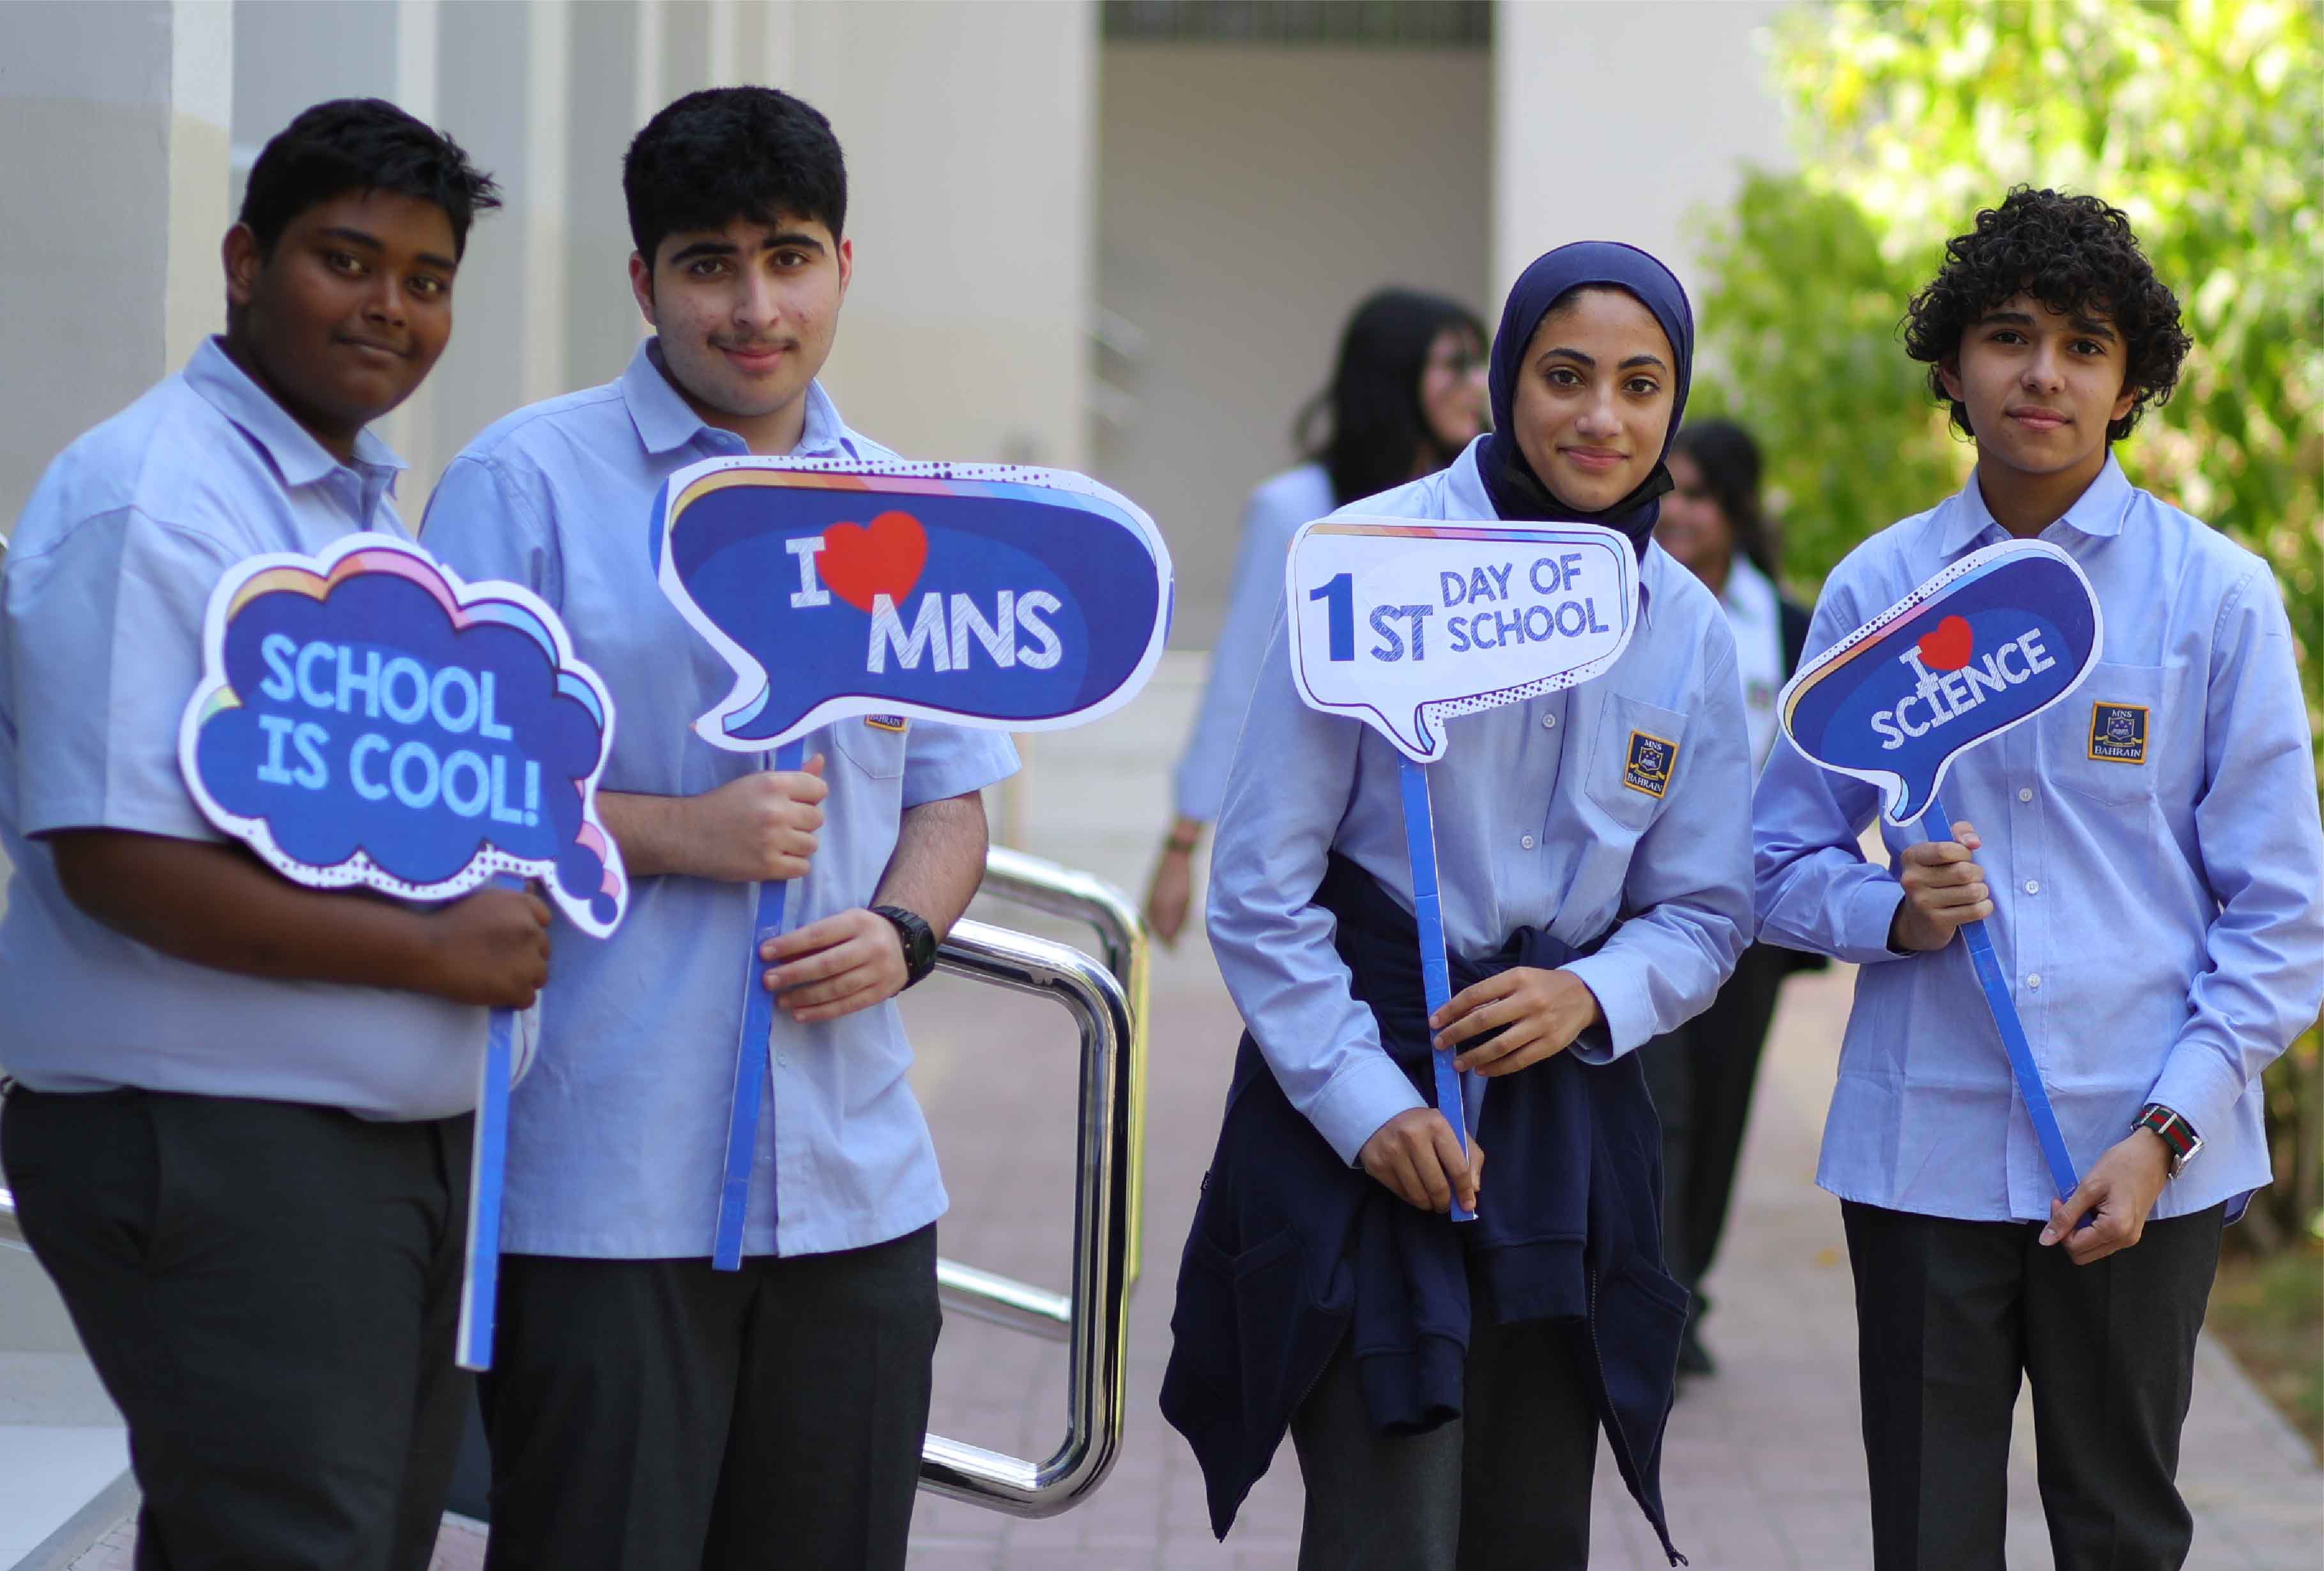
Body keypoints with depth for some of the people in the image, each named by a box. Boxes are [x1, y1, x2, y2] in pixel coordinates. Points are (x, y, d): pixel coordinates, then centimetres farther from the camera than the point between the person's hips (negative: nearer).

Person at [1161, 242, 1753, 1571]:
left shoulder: (1690, 629, 6)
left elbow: (1706, 911, 12)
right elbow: (1264, 885, -8)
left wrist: (1592, 995, -9)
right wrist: (1364, 1101, -14)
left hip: (1564, 1112, 5)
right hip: (1358, 1112, -5)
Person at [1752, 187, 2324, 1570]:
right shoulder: (1875, 591, 4)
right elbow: (1787, 864, 9)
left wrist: (2166, 1131, -10)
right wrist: (1893, 909, -13)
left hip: (2142, 1159, -1)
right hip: (1923, 1144, 1)